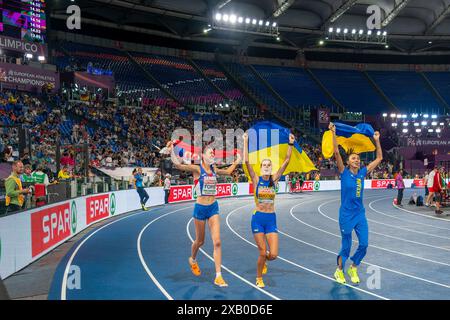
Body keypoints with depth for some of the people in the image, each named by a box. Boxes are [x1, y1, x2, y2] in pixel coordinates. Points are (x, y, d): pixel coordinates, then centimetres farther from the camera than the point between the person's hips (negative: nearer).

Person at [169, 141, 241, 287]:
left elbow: (228, 172, 27)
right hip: (201, 208, -4)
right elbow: (178, 165, -24)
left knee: (217, 242, -6)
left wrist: (236, 161, 26)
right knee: (200, 241, 14)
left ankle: (218, 276, -1)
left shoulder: (214, 169, 6)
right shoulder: (197, 169, -10)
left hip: (213, 207, 4)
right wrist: (171, 150, -32)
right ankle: (193, 260, 48)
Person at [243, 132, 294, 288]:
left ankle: (263, 261, 33)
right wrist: (246, 142, -15)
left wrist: (291, 144, -9)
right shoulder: (256, 180, -2)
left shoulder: (274, 179, 4)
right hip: (258, 218, -2)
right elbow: (246, 161, -12)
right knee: (263, 253, -2)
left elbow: (286, 161, -2)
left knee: (273, 254, -5)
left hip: (271, 219, 2)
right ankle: (259, 278, 25)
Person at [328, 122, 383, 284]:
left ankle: (353, 268, 26)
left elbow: (379, 158, 10)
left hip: (360, 214, 4)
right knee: (346, 246, 5)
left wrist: (377, 140, 7)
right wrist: (333, 133, -25)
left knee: (364, 244, 1)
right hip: (346, 214, -4)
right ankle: (339, 271, 28)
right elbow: (337, 152, -19)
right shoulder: (344, 172, -8)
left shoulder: (363, 172, 3)